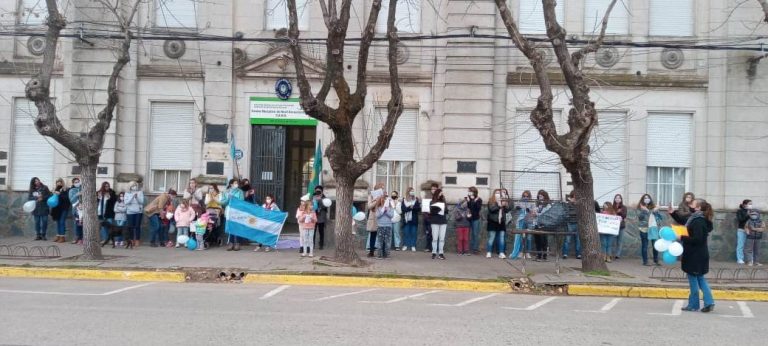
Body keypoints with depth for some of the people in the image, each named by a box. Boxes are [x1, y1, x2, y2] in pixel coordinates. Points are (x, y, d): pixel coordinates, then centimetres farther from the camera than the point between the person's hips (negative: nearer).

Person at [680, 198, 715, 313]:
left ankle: (693, 305, 10)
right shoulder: (698, 219, 9)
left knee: (693, 278, 1)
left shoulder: (698, 221, -20)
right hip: (699, 254, 9)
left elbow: (697, 239, -25)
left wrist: (682, 238, -20)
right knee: (700, 278, 14)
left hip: (695, 256, -9)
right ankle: (709, 302, 10)